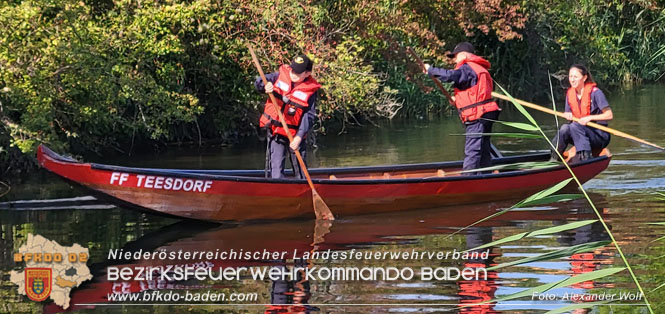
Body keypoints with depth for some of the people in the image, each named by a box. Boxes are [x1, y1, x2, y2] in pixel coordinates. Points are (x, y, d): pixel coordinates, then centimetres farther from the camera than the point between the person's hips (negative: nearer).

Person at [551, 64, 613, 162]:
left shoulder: (595, 92, -13)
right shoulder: (570, 93, 6)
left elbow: (609, 115, -14)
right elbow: (568, 113, 13)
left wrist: (589, 118, -23)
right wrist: (568, 115, -11)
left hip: (600, 135, -5)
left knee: (575, 126, -31)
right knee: (565, 128, -24)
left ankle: (585, 157, -36)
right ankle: (553, 160, -17)